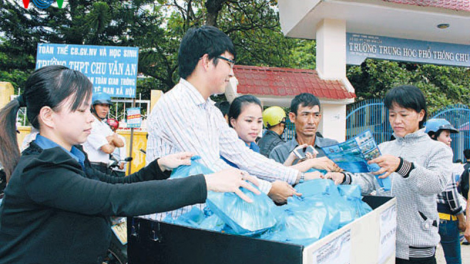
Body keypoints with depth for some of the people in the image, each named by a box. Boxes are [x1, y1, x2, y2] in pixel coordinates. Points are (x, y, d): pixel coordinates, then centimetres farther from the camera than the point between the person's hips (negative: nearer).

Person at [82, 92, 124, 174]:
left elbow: (121, 143, 10)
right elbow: (107, 149, -18)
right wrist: (113, 145, 4)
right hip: (93, 167, -9)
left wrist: (112, 138, -9)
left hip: (105, 168, 9)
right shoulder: (90, 125, -12)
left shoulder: (104, 125, 17)